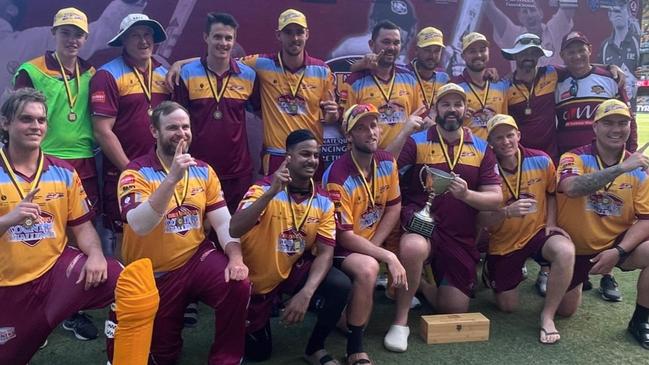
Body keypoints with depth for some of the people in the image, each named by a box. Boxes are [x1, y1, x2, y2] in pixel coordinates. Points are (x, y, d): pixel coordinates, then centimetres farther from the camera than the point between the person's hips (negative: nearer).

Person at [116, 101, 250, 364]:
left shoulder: (203, 171, 0)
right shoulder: (135, 173, -14)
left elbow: (223, 222, -3)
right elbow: (139, 226, -31)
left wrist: (235, 258, -21)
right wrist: (172, 178, -38)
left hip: (196, 258, 2)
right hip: (153, 274, -2)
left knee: (239, 285, -27)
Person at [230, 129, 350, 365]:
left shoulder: (323, 202, -8)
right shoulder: (263, 189, -21)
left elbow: (325, 252, -13)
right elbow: (234, 231, -37)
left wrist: (306, 293, -30)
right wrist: (271, 193, -49)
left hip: (294, 269, 3)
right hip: (257, 277, -3)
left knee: (340, 286, -23)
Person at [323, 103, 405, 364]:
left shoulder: (387, 162, -5)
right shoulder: (338, 177, -25)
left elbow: (394, 207, 2)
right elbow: (345, 237, -24)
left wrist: (373, 247, -10)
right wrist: (388, 257, -27)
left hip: (372, 242, 8)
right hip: (339, 247, -8)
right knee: (367, 268, -34)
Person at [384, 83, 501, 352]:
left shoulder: (481, 148, 5)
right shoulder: (416, 142, -3)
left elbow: (495, 199, 0)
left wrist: (466, 194, -18)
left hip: (461, 236, 4)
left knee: (455, 310, 8)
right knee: (414, 247, -41)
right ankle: (401, 322, -20)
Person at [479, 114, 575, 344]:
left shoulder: (541, 160, -10)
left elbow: (552, 193, 9)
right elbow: (482, 221, -15)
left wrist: (551, 224, -5)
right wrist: (507, 212, -34)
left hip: (538, 232, 1)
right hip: (503, 243, 0)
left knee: (565, 251, -35)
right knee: (507, 307, 7)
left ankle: (547, 316, -18)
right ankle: (492, 274, 41)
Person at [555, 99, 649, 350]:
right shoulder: (574, 158, -14)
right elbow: (571, 187, -37)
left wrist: (618, 251, -22)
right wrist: (620, 168, -41)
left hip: (617, 244, 2)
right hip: (574, 247, -1)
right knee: (565, 310, 2)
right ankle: (579, 279, 37)